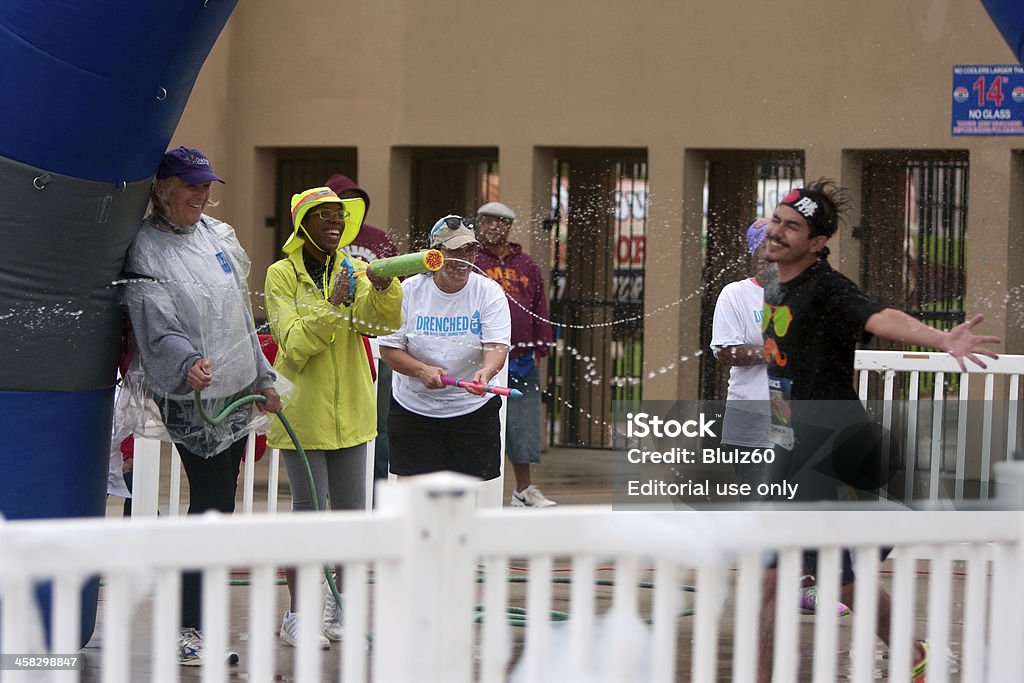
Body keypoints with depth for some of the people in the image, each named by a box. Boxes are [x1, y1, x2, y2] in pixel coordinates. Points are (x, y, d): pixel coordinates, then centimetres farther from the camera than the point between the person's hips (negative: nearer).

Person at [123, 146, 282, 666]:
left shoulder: (218, 234, 11)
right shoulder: (147, 249, -11)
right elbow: (157, 329, -20)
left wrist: (263, 378, 20)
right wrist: (186, 364, -39)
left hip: (236, 390, 8)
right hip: (190, 397, -8)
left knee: (216, 507, 10)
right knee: (212, 507, -11)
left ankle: (199, 622, 18)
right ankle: (189, 632, -6)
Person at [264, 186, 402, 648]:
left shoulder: (355, 271, 6)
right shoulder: (282, 275, -5)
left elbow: (385, 322, -9)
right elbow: (293, 344, -13)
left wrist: (385, 289, -29)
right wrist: (332, 306, -25)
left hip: (350, 410, 5)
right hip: (302, 412, -5)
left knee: (351, 511, 9)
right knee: (310, 510, -5)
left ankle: (340, 604, 23)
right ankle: (297, 615, 3)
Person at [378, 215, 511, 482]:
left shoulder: (489, 292, -3)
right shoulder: (409, 291, -3)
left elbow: (497, 345, -14)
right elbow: (389, 349, -4)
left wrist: (486, 372, -36)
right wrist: (422, 371, -22)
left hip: (472, 408, 0)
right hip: (414, 408, 0)